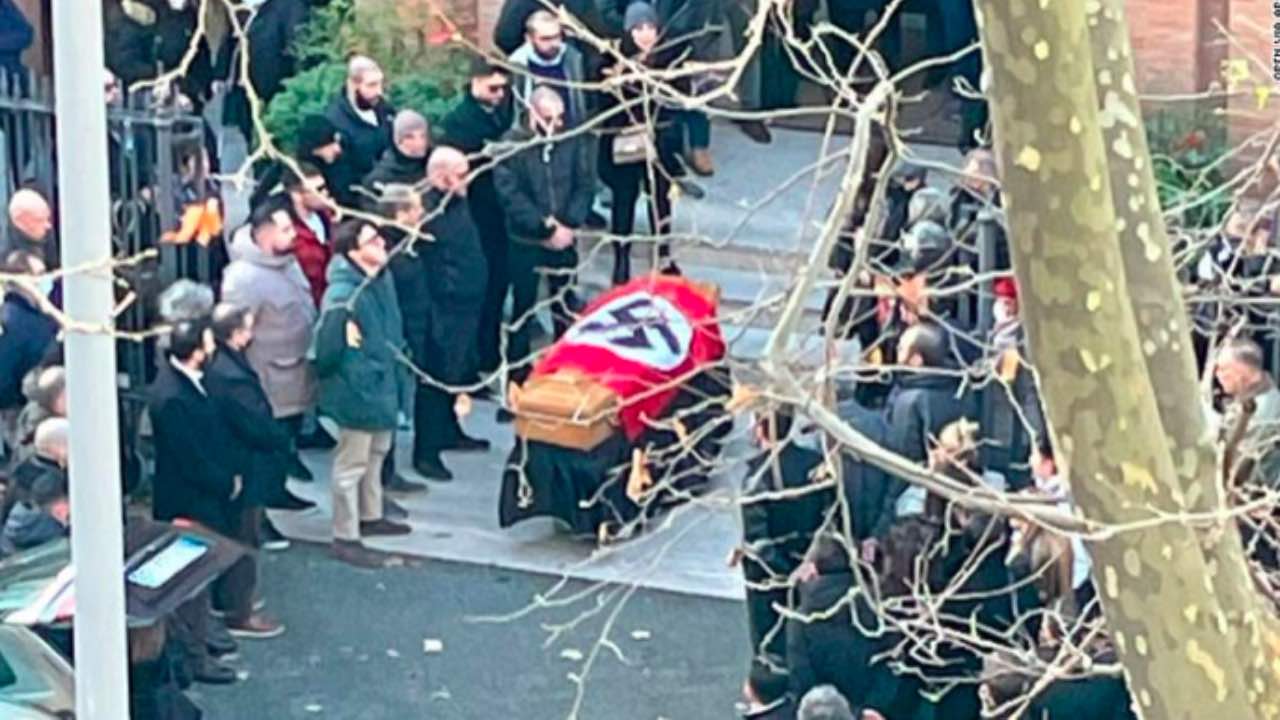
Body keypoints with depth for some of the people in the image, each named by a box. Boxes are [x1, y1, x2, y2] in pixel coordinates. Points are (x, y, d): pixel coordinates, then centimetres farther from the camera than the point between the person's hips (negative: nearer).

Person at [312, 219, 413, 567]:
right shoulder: (343, 294, -29)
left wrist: (397, 376, 19)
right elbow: (325, 347, -24)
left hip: (383, 384, 9)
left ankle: (370, 516, 44)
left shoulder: (383, 279, 0)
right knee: (351, 463, 3)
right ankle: (345, 538, 13)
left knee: (376, 453, 25)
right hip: (356, 389, -9)